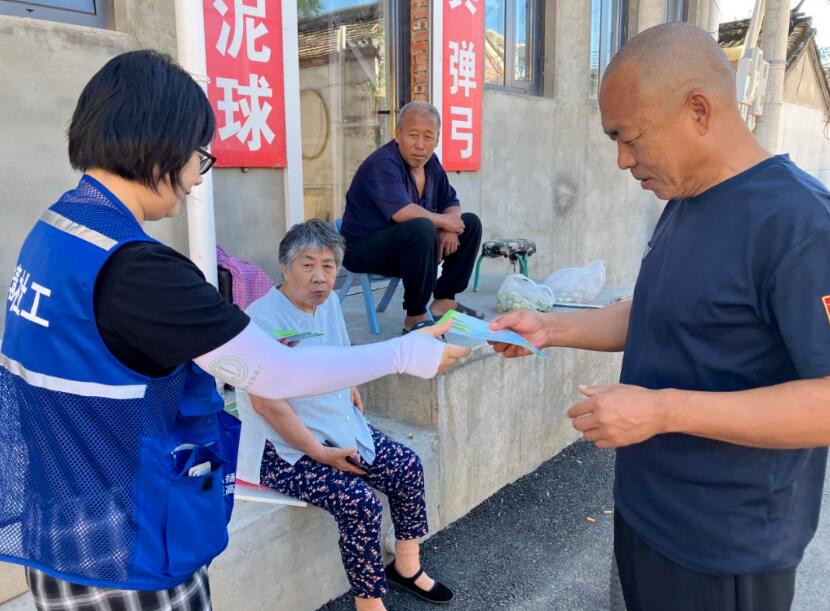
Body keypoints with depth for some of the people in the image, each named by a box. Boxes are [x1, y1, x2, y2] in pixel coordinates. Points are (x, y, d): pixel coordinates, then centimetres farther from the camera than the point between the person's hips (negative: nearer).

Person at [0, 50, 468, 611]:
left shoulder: (54, 233, 1)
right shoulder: (135, 269, -27)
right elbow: (276, 376, -23)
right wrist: (407, 353, -12)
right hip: (124, 565, -8)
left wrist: (241, 346, 11)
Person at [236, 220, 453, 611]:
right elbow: (266, 402, -25)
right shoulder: (263, 318, -22)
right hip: (283, 448, -8)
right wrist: (319, 453, -22)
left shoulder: (328, 302, 4)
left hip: (339, 429, 8)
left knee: (407, 466, 0)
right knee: (360, 503, -25)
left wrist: (350, 390, 12)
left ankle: (407, 566, 21)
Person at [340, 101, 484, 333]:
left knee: (471, 223, 6)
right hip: (364, 249, -9)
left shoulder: (430, 162, 6)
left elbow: (452, 203, 13)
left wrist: (449, 230, -10)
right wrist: (443, 221, -18)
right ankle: (415, 317, -24)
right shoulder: (383, 164, -21)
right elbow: (403, 212, -35)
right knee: (422, 228, -36)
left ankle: (444, 301, 6)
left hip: (408, 244, 9)